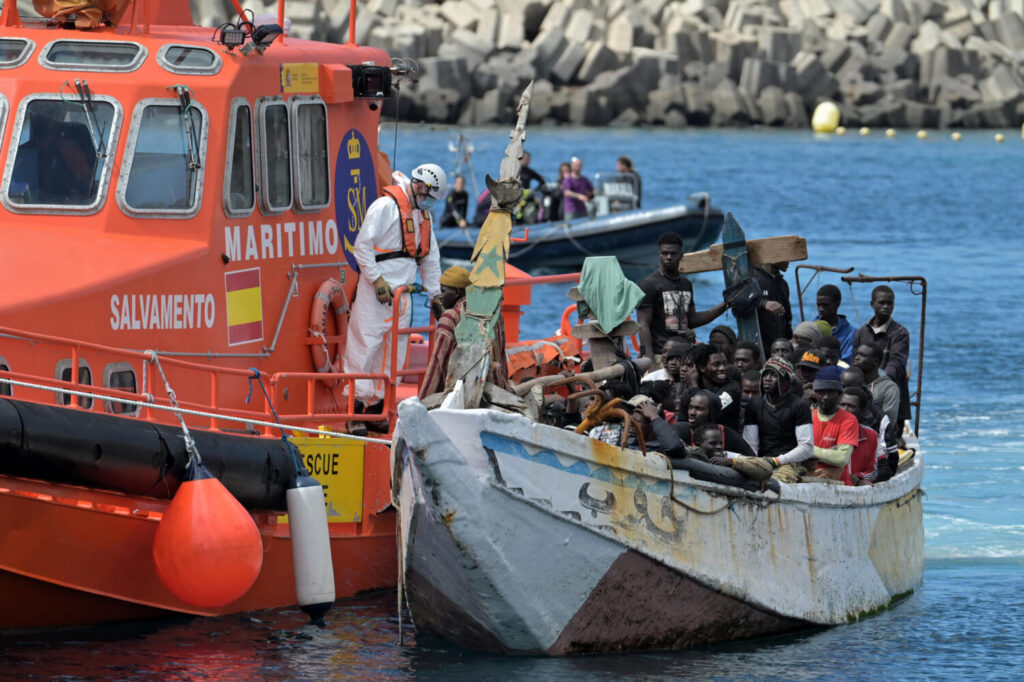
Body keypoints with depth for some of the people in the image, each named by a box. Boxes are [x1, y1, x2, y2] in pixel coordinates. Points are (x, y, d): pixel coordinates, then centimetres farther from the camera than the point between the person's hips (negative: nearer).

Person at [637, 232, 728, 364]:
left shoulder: (686, 284, 20)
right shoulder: (649, 284, -2)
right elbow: (643, 325, -7)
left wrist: (724, 306, 16)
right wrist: (649, 358, -17)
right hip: (659, 356, -6)